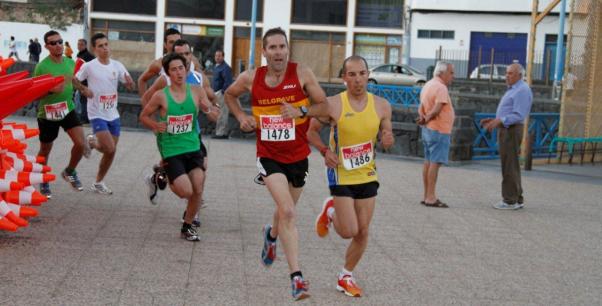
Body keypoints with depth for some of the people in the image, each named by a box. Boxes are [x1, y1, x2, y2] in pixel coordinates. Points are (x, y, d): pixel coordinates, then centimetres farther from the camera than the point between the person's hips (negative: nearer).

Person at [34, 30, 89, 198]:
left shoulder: (70, 62, -1)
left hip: (68, 109, 4)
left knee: (81, 143, -12)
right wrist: (50, 90, -29)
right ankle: (43, 182, 34)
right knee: (45, 151, 11)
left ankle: (70, 172, 15)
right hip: (47, 113, -3)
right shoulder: (42, 66, -17)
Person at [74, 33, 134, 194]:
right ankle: (93, 141, 16)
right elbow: (74, 80, 2)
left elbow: (131, 87, 2)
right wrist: (84, 89, -17)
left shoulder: (117, 66, 1)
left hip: (113, 115, 5)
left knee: (111, 152, 8)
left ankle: (98, 183, 26)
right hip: (97, 115, -5)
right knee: (110, 149, -16)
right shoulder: (89, 67, -9)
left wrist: (130, 82, -22)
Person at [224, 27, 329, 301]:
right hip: (269, 156, -2)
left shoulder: (302, 73, -11)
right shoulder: (251, 78, -6)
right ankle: (296, 276, -19)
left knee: (285, 211, 20)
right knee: (287, 212, -20)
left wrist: (300, 111, -24)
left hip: (297, 155, 2)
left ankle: (271, 234, 58)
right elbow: (229, 94, 15)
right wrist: (241, 117, -1)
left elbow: (324, 106, -6)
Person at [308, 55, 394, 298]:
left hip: (368, 176, 4)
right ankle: (330, 211, 25)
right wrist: (325, 151, -17)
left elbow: (386, 136, 9)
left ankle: (346, 276, 25)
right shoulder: (333, 105, -13)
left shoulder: (381, 106, -4)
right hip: (341, 175, -4)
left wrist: (388, 141, -15)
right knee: (349, 231, -8)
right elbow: (311, 131, 0)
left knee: (363, 232, 5)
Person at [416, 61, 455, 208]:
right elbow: (437, 109, -24)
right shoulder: (441, 87, -16)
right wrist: (428, 118, -9)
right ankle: (430, 197, -9)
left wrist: (423, 118, -4)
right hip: (439, 130, -10)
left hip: (428, 129, 10)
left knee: (428, 161, 12)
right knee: (435, 162, -9)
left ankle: (427, 196, 16)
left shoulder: (428, 85, 16)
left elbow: (421, 107, 13)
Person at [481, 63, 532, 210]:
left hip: (511, 131, -10)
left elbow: (518, 115, -22)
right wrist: (493, 120, 15)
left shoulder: (522, 91, -14)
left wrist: (499, 121, -27)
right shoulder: (513, 90, 19)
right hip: (506, 130, 10)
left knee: (509, 166, -7)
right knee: (511, 166, 11)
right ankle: (517, 199, 15)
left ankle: (510, 200, -4)